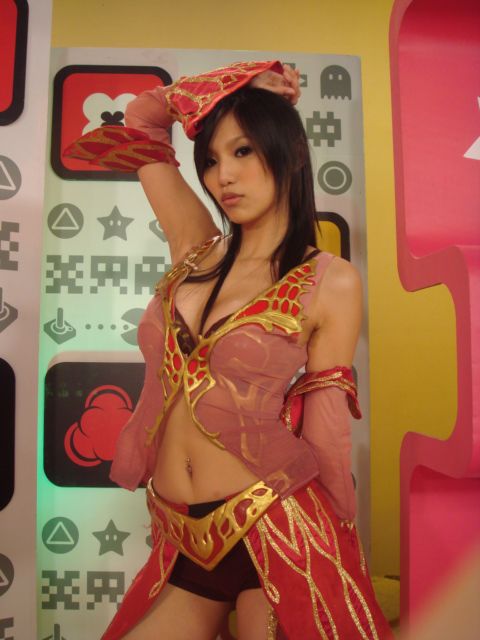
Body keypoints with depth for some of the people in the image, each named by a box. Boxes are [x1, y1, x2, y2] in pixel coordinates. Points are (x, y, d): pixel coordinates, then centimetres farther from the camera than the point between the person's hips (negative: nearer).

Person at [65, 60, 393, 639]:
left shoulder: (332, 283, -8)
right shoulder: (197, 250, 2)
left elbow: (324, 431, -3)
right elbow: (140, 123, 14)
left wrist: (326, 561, 4)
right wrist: (229, 84, 9)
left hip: (271, 532, -4)